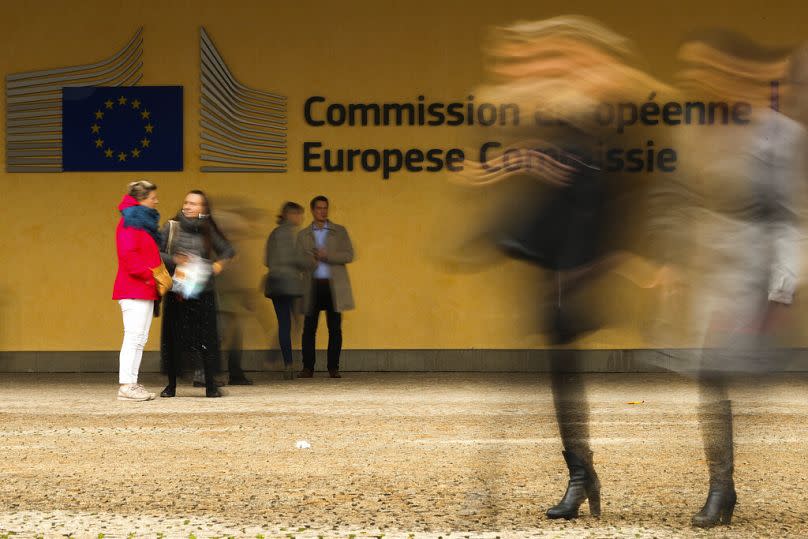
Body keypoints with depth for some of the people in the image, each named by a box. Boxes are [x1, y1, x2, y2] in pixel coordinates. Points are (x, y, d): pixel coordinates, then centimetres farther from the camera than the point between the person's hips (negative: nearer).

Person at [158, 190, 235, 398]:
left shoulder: (208, 231, 7)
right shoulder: (171, 228, 5)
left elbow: (228, 250, 14)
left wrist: (220, 263, -5)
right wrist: (174, 260, -14)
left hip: (203, 292, 0)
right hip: (176, 291, 0)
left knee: (206, 337, -3)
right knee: (173, 338, 2)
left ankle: (210, 385, 5)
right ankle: (171, 385, 14)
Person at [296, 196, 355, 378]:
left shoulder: (340, 231, 10)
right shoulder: (304, 235, 13)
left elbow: (349, 255, 0)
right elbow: (301, 259, 3)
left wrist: (326, 256, -10)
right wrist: (314, 258, -16)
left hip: (334, 285, 0)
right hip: (313, 285, 0)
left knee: (335, 329, -1)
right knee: (309, 328, -3)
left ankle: (333, 368, 4)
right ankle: (308, 368, 3)